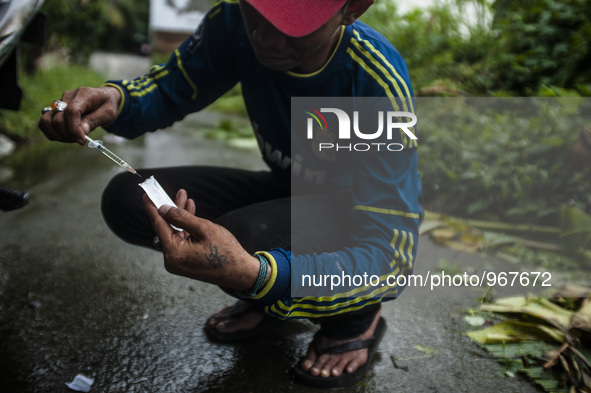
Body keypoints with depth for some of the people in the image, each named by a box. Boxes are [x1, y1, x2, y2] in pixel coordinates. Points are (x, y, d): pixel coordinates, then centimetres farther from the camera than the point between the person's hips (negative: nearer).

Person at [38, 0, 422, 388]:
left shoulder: (379, 84, -31)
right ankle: (268, 298, 6)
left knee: (244, 234, -36)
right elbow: (170, 88, -1)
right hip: (288, 192, 5)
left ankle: (357, 318, -3)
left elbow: (392, 250, -33)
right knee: (127, 199, -12)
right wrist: (114, 98, -26)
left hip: (360, 218, -4)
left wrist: (255, 275, -49)